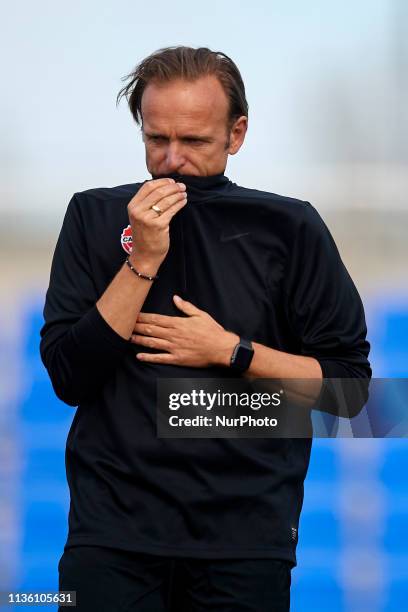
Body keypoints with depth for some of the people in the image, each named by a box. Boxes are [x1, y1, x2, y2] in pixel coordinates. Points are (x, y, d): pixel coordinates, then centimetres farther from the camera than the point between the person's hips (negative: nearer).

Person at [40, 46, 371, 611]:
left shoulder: (288, 227, 2)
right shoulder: (96, 216, 5)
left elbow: (348, 379, 2)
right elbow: (69, 378, -3)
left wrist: (230, 350, -10)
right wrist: (144, 260, -11)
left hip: (246, 528, 0)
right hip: (115, 522, 0)